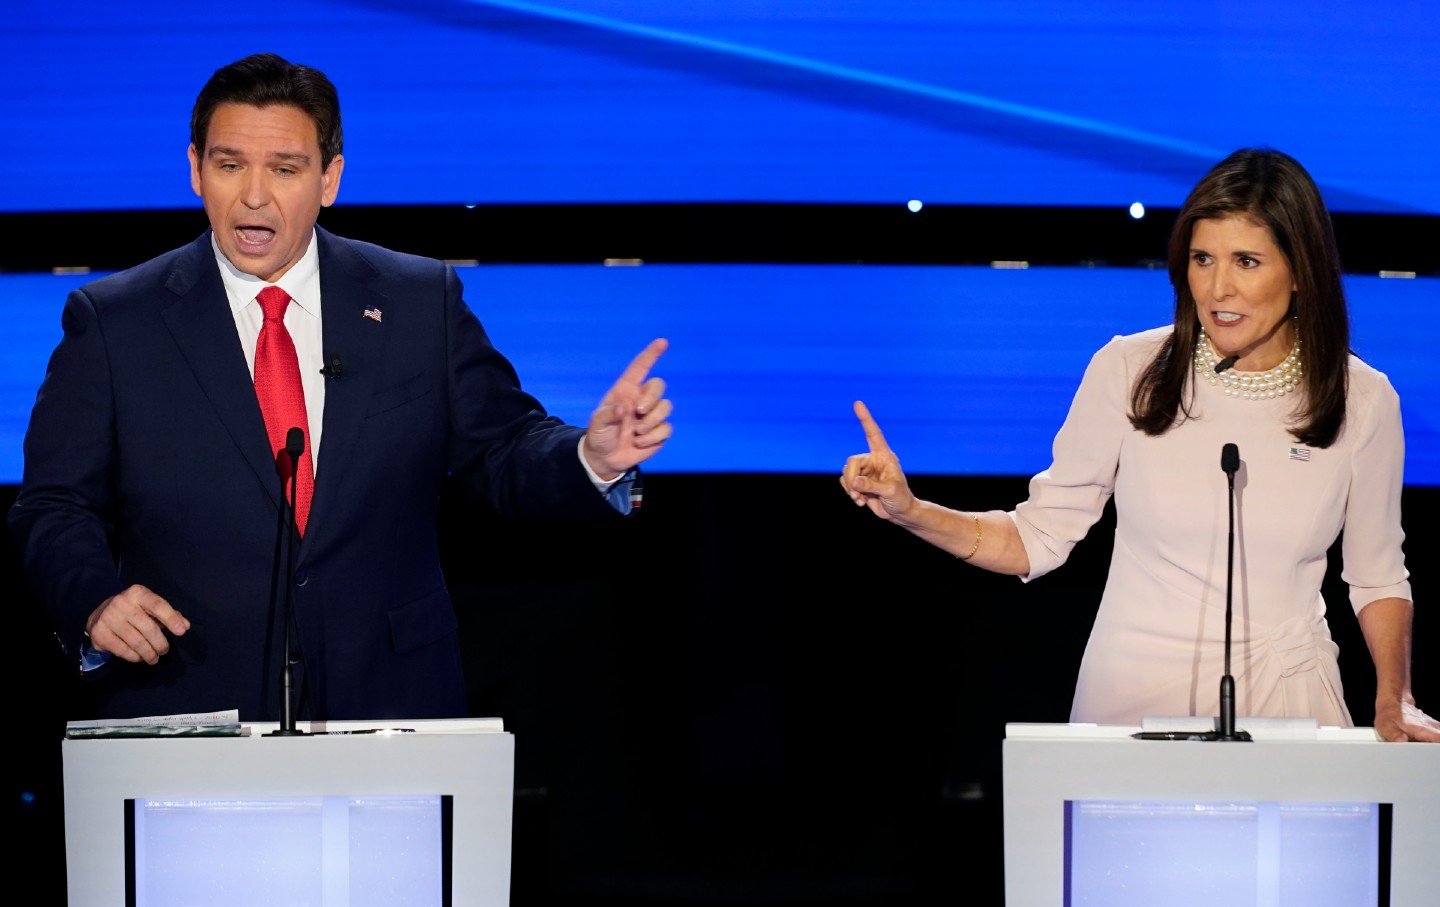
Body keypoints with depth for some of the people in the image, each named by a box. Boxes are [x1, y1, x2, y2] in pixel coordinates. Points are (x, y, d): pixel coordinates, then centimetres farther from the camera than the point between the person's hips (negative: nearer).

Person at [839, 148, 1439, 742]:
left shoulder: (1363, 401, -3)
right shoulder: (1130, 370, -6)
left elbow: (1377, 575, 9)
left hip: (1286, 695, 0)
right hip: (1130, 693, 0)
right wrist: (911, 512, -14)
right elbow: (1037, 538, 0)